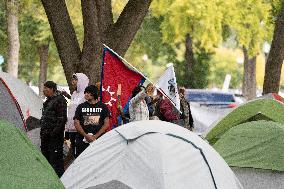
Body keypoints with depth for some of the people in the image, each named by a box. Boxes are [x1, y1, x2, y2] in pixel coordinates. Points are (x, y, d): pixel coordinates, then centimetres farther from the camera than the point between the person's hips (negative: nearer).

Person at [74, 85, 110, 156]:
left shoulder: (103, 107, 9)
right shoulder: (81, 107, 12)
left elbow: (106, 124, 4)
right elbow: (76, 123, 6)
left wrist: (95, 136, -8)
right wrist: (86, 136, -9)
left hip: (98, 139, -1)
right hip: (83, 141, 1)